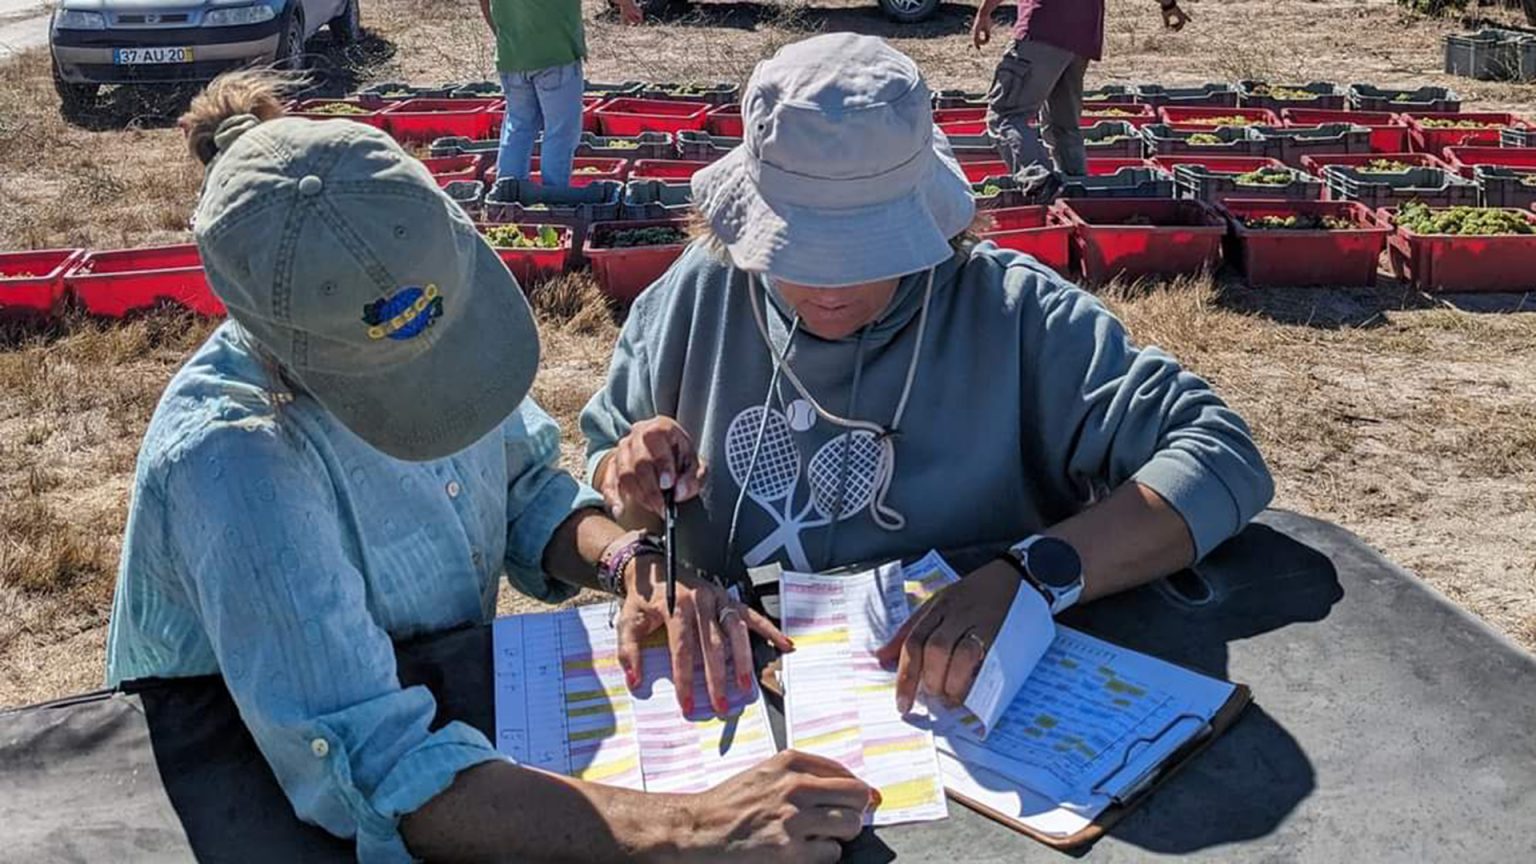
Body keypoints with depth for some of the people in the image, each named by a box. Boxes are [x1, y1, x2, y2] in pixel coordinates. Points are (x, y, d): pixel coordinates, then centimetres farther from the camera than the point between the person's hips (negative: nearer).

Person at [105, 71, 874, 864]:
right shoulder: (223, 462, -29)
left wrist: (631, 561, -16)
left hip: (444, 705, 6)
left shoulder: (427, 290, -10)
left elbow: (527, 491, 3)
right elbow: (372, 775, -35)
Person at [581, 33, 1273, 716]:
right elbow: (590, 494, 13)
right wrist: (627, 481, -12)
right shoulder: (696, 299, -2)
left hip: (957, 716, -3)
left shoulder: (1016, 316, -11)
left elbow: (1221, 456, -19)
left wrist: (1032, 576, -34)